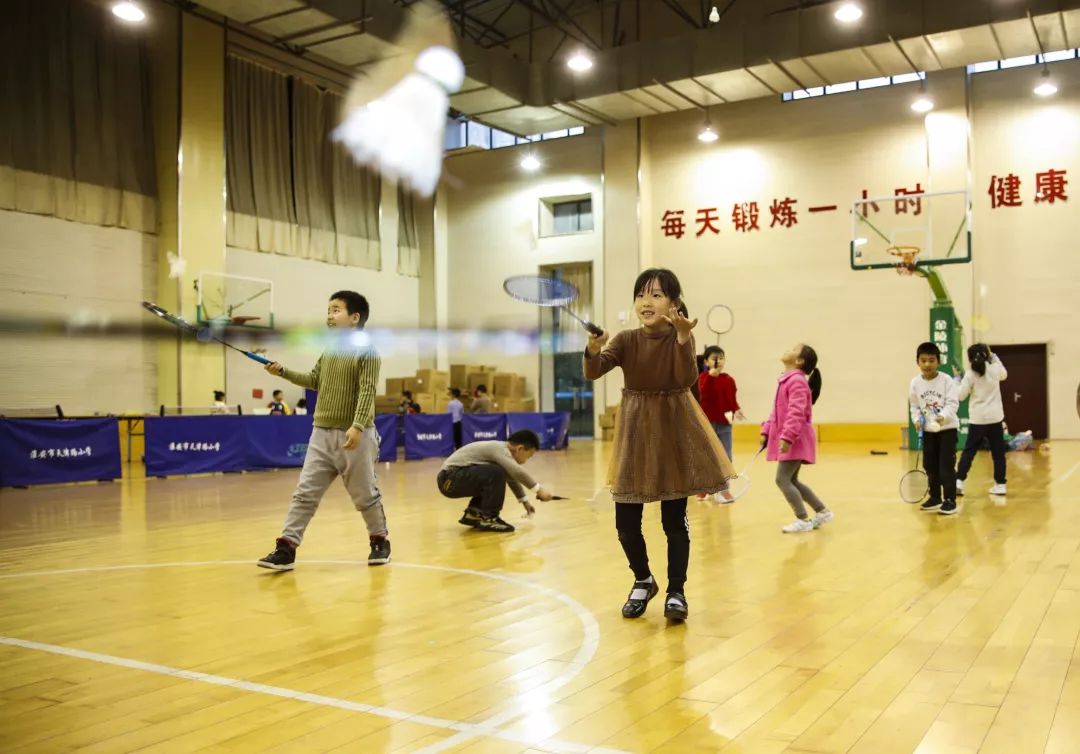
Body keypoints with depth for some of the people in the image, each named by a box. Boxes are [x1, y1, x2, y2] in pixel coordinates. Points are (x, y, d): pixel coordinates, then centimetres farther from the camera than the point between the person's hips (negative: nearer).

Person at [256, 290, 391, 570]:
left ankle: (380, 540, 24)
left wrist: (357, 426, -28)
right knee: (304, 493, 1)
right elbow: (314, 380, 24)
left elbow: (367, 391, -17)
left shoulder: (367, 351, -9)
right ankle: (286, 548, 1)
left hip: (354, 436, -6)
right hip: (321, 434, 6)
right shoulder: (329, 350, 14)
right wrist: (283, 372, 12)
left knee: (365, 495, 6)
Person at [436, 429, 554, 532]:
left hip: (455, 480, 10)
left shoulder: (502, 450, 14)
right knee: (496, 473, -26)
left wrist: (525, 501, 32)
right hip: (450, 479, -10)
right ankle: (487, 518, -15)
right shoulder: (499, 449, -16)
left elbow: (512, 477, 28)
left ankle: (473, 514, 14)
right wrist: (538, 489, -23)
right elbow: (518, 472, -31)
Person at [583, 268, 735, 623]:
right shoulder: (626, 339, -3)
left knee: (675, 519, 3)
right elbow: (593, 372, -16)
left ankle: (676, 591, 18)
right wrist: (593, 349, -37)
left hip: (674, 429, -2)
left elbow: (687, 379, -24)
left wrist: (683, 338, -36)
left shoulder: (679, 338, -7)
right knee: (625, 521, 3)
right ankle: (643, 581, 27)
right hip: (635, 430, 2)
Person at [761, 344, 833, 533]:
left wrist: (787, 436, -29)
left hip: (794, 440, -10)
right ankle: (822, 512, 23)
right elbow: (777, 411, 20)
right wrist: (766, 430, 15)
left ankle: (803, 519, -4)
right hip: (788, 439, 10)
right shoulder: (786, 380, 15)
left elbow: (796, 412, -25)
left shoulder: (797, 381, -16)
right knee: (791, 481, 14)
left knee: (782, 479, -10)